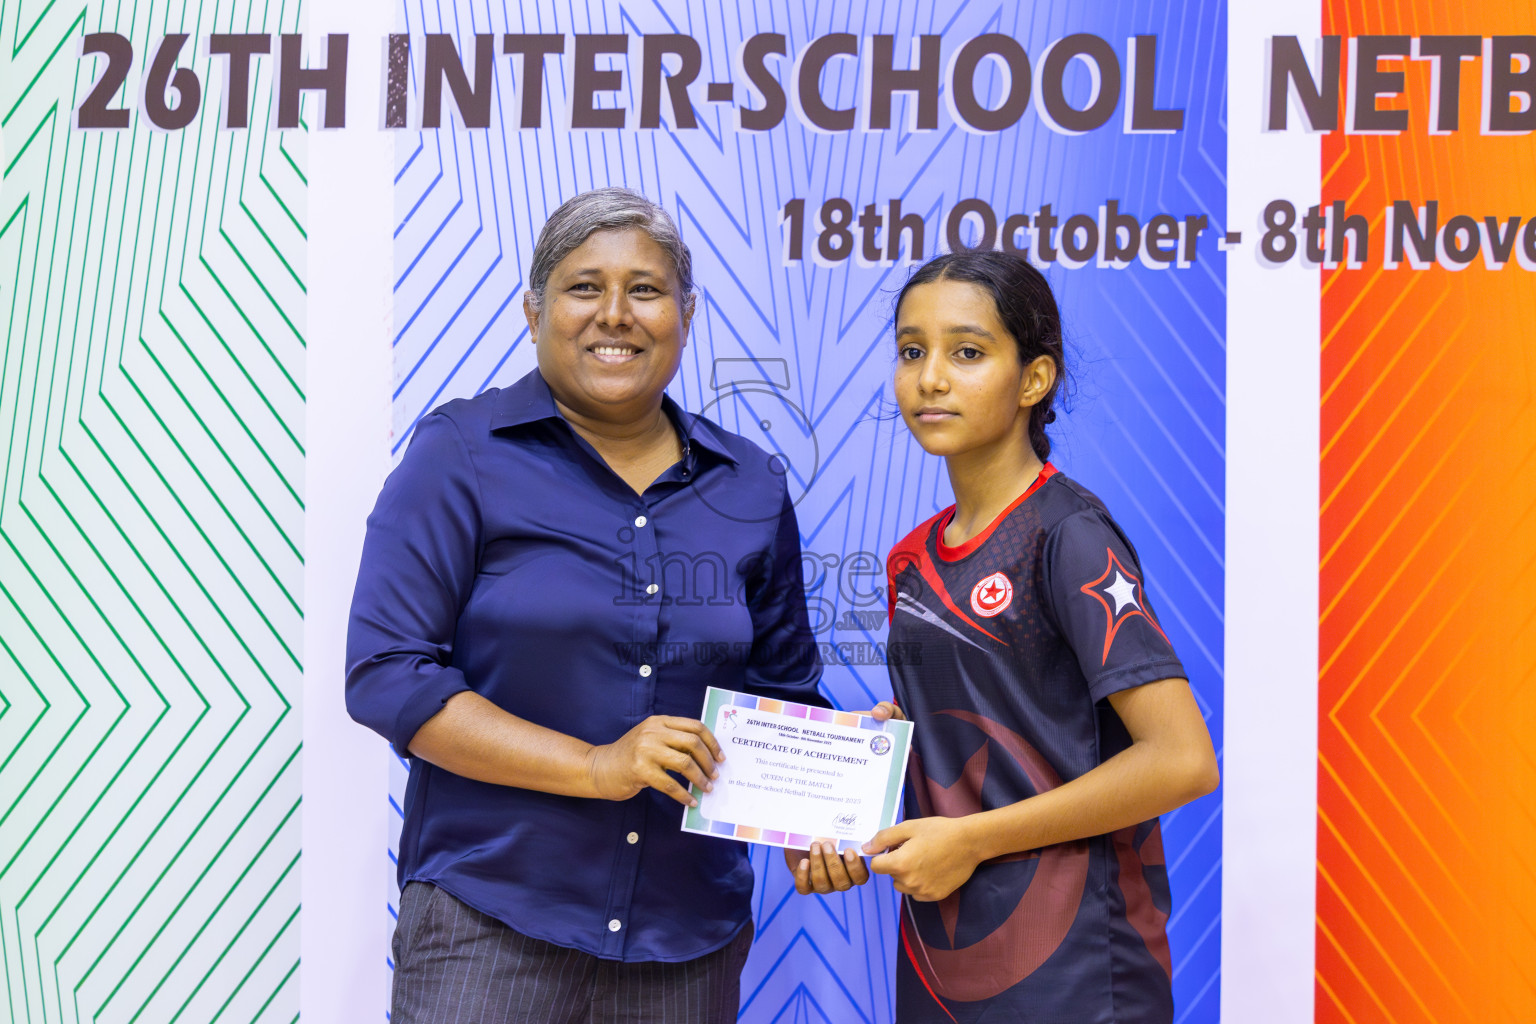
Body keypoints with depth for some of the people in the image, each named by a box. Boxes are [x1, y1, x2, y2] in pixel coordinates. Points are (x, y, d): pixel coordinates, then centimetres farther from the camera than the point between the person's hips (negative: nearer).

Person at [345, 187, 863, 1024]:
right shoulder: (460, 457, -3)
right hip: (488, 922, -3)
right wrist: (594, 766, -16)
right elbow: (386, 674, -10)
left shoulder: (751, 489, 9)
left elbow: (783, 693, 18)